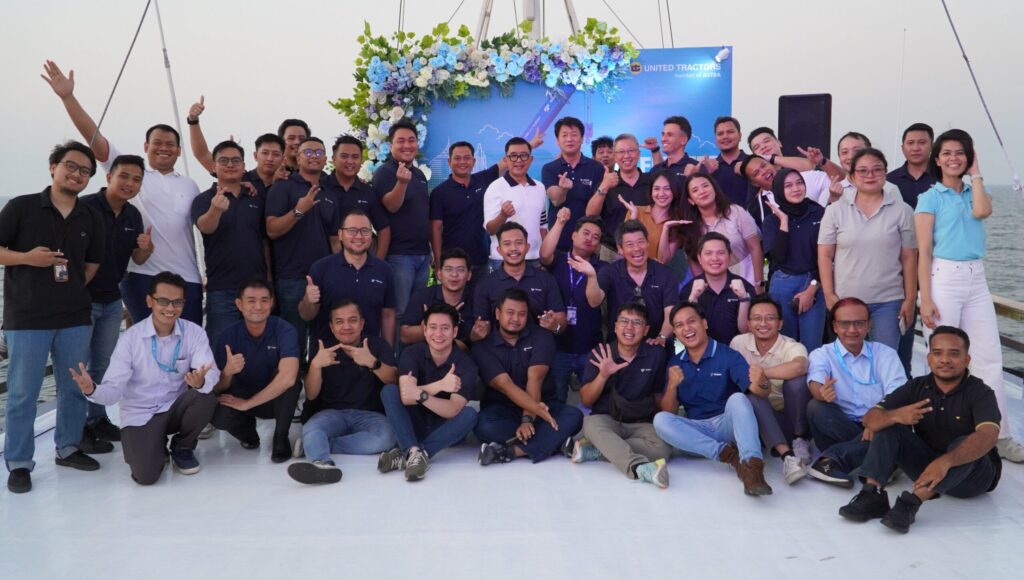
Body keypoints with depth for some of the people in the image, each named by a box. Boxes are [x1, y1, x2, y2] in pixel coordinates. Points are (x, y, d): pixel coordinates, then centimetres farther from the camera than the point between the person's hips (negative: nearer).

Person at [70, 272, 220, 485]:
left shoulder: (194, 332, -9)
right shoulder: (130, 338, -12)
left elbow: (212, 373, -23)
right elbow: (114, 390, -16)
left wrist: (201, 382, -48)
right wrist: (92, 390, -40)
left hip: (176, 408, 2)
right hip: (139, 415, -2)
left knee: (205, 398, -31)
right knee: (146, 475, -24)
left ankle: (182, 448, 1)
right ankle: (156, 447, 16)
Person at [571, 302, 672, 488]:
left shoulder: (657, 354, 0)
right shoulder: (601, 353, -1)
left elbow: (659, 395, 12)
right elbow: (585, 400, -3)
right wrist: (603, 375, -18)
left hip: (641, 424, 1)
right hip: (606, 419, -1)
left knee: (663, 447, -29)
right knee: (591, 423, -35)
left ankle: (591, 449, -28)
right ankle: (640, 467, -55)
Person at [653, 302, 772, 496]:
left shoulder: (728, 355, -5)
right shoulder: (675, 363, 7)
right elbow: (669, 412, 5)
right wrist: (672, 386, -15)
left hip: (728, 424, -3)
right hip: (698, 430, 3)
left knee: (737, 398, -32)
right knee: (660, 420, -24)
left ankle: (752, 465, -48)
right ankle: (729, 454, -28)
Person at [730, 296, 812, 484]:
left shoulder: (792, 347, -15)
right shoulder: (738, 343, -2)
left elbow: (799, 366, -39)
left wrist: (763, 372, -31)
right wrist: (751, 382, -9)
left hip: (793, 418, -2)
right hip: (761, 418, 2)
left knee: (797, 379, -29)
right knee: (753, 398, -31)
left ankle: (800, 440, -11)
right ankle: (787, 455, -45)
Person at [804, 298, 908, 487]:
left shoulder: (886, 354, 8)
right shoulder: (822, 354, 6)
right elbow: (815, 383, -17)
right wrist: (821, 392, -43)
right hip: (838, 427, 0)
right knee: (816, 408, -29)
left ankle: (834, 459, -32)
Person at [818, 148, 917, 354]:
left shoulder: (902, 210, 0)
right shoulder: (835, 210, 0)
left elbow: (909, 258, 2)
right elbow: (825, 256, 1)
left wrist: (910, 299, -1)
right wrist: (829, 295, -4)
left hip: (888, 301, 0)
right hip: (846, 300, 1)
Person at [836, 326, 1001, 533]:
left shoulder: (980, 393, -14)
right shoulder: (917, 387, -3)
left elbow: (988, 436, -35)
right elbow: (870, 419, -12)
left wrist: (946, 461, -50)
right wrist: (896, 415, -36)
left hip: (973, 472, -3)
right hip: (929, 468, 4)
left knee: (964, 445, -34)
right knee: (888, 425, -14)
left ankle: (911, 502, -42)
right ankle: (872, 495, -26)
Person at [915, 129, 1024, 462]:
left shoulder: (974, 194, 14)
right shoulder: (930, 198, 0)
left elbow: (982, 211, -12)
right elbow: (923, 253, -5)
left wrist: (975, 173, 0)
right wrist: (925, 299, -12)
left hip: (976, 279, 5)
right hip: (943, 279, -4)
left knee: (989, 359, 3)